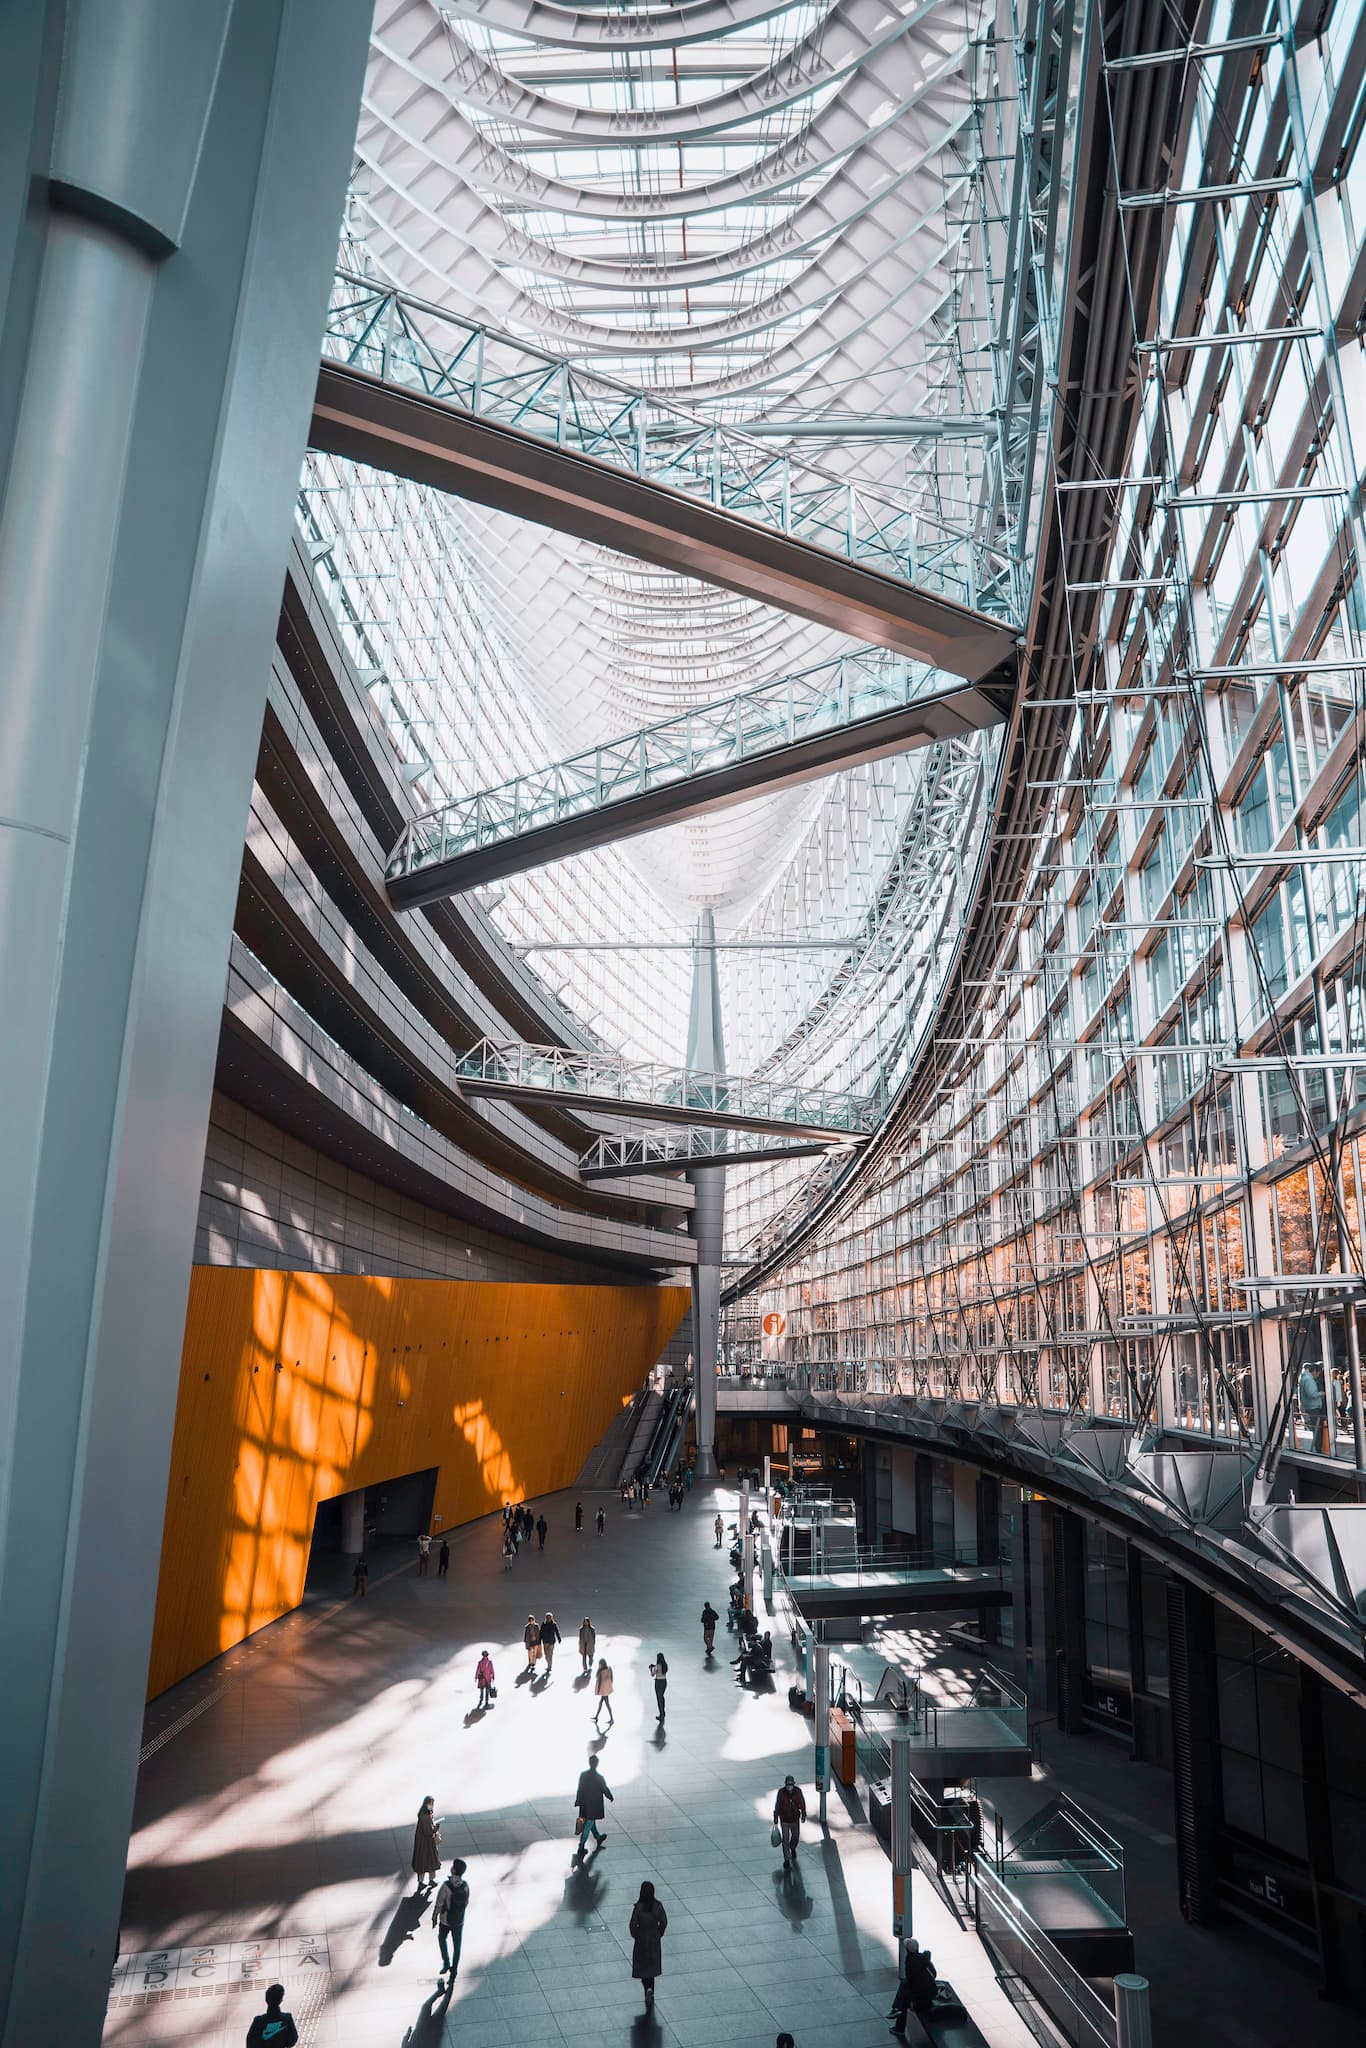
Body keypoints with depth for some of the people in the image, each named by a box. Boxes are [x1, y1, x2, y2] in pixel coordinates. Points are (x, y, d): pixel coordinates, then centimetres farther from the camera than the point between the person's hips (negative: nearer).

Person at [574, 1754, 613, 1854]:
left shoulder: (583, 1775, -10)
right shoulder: (599, 1777, -22)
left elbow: (579, 1790, -4)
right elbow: (605, 1789, -10)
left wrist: (578, 1802, 5)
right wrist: (610, 1797, 10)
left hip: (584, 1805, 5)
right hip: (594, 1806, -5)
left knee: (591, 1822, 25)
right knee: (587, 1826, 6)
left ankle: (598, 1837, 46)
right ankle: (581, 1848, 8)